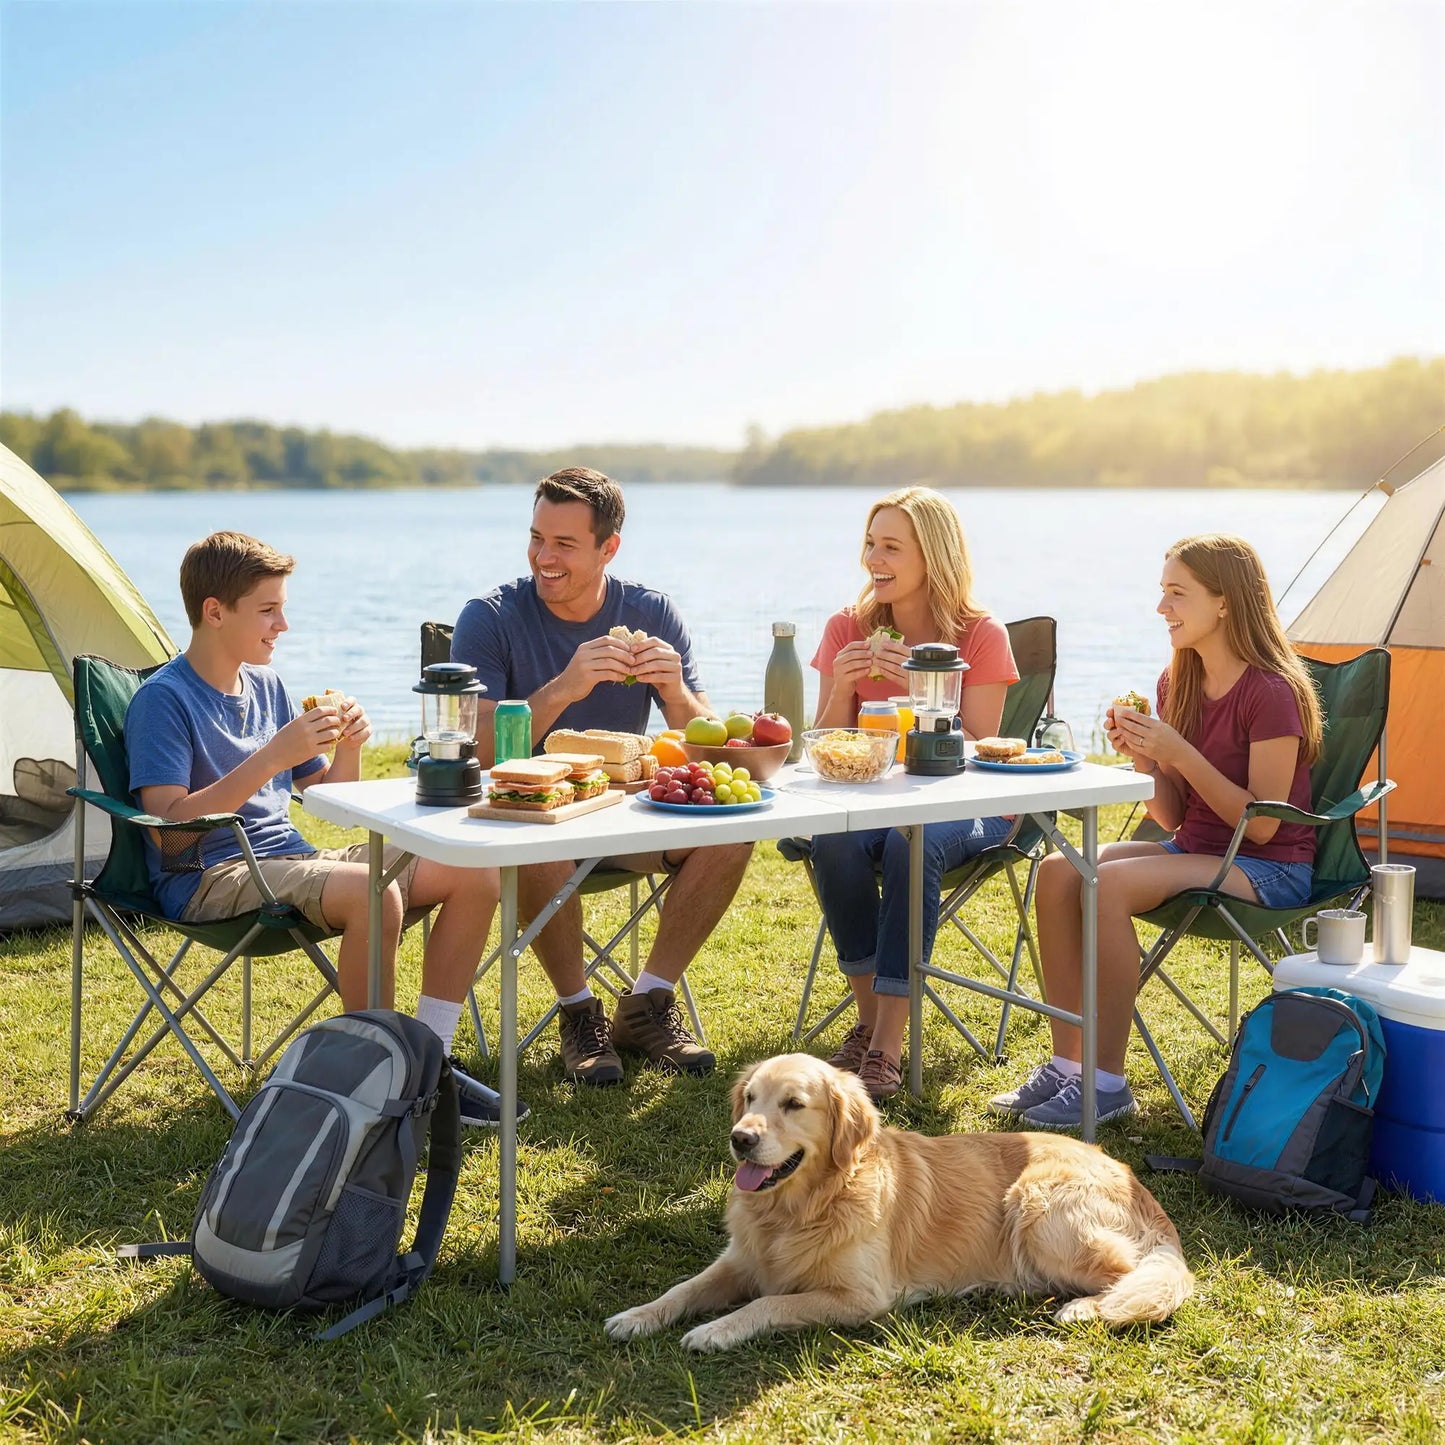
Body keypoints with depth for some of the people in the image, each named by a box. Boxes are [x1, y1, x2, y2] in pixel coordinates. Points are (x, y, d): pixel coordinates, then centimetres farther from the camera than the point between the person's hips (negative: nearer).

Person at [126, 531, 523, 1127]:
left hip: (291, 857, 8)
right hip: (211, 876, -8)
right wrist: (271, 757, -26)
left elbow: (326, 796, 19)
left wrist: (348, 748, -3)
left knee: (475, 873, -5)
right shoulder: (163, 699, -10)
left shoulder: (265, 686, 14)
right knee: (373, 893, -36)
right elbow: (168, 824, -22)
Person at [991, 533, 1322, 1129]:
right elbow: (1173, 817, 8)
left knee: (1111, 883, -30)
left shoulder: (1271, 693, -17)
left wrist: (1180, 755, -23)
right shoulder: (1177, 683, 7)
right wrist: (1145, 758, -11)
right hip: (1194, 850, 8)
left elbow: (1261, 825, -18)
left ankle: (1108, 1082, -20)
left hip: (1270, 870, -8)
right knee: (1059, 871, -15)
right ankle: (1065, 1063, -9)